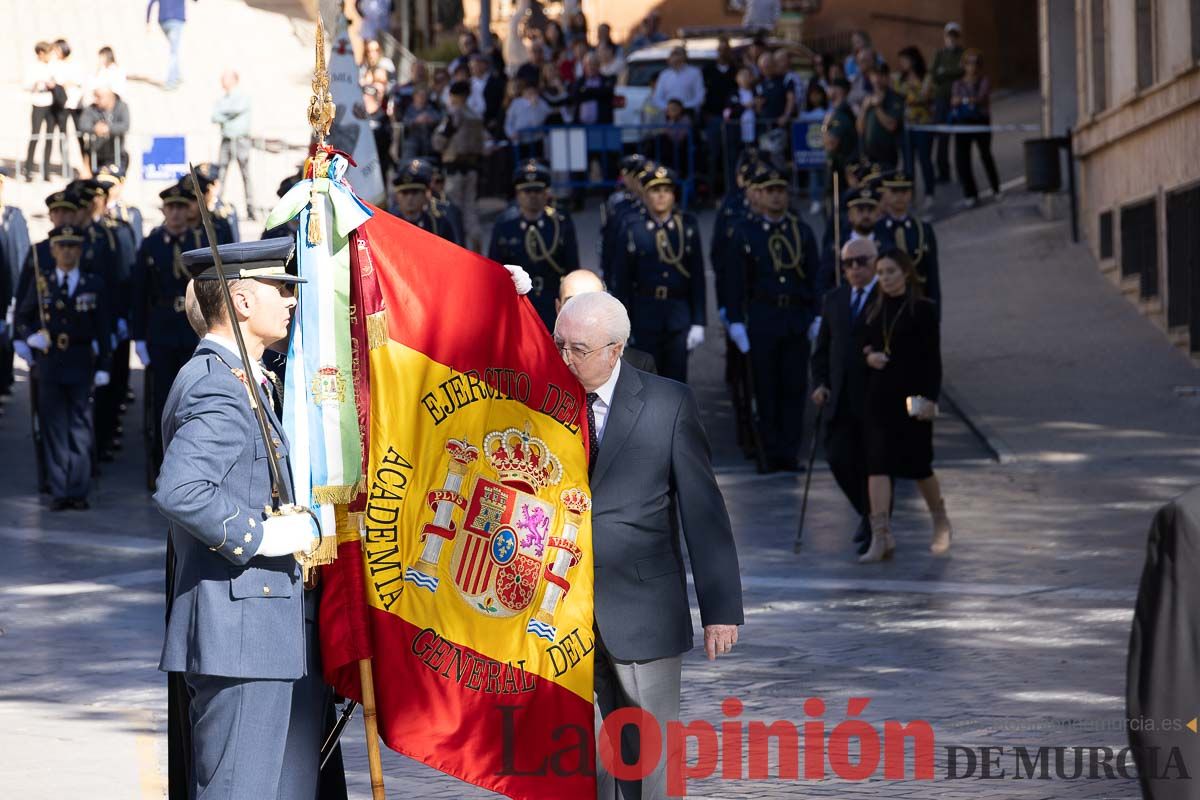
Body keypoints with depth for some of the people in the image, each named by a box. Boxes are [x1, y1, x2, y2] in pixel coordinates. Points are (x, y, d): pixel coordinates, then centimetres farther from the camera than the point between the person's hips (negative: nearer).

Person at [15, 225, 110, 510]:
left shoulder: (94, 284, 3)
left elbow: (102, 329, 4)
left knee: (80, 425, 2)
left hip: (80, 362, 0)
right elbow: (22, 316, 14)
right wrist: (29, 337, -7)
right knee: (54, 426, 1)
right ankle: (59, 491, 4)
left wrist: (103, 366, -1)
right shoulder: (41, 281, 4)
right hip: (49, 361, 0)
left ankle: (79, 491, 7)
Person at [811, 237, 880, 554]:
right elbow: (821, 349, 18)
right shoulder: (833, 300, 14)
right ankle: (867, 514, 22)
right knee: (839, 458, -2)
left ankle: (876, 529, 13)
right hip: (841, 398, 5)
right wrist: (820, 383, 5)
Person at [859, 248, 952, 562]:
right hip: (879, 395, 4)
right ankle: (880, 537, -9)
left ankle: (941, 524, 28)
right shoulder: (874, 310, 11)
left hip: (911, 395, -4)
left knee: (918, 464, 4)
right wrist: (868, 356, -4)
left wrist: (930, 397, -15)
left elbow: (933, 357, -7)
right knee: (877, 464, -6)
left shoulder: (923, 309, -5)